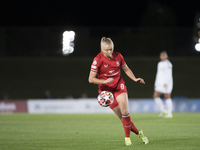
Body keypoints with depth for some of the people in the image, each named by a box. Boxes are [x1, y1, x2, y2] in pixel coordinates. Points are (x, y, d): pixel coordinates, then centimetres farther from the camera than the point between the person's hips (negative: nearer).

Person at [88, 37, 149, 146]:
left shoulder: (118, 56, -1)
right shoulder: (98, 59, -13)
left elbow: (126, 69, 16)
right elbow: (91, 79, -13)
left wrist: (135, 79, 0)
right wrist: (104, 81, -26)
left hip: (119, 86, 2)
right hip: (106, 89, -2)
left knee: (125, 111, -18)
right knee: (122, 116, -5)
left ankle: (127, 137, -5)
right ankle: (138, 133, 10)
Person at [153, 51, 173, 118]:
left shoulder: (168, 64, -7)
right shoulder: (160, 64, 18)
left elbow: (169, 75, -14)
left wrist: (166, 83, -23)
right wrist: (156, 84, 22)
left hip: (166, 83, -8)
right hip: (160, 83, 8)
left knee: (167, 97, -8)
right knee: (155, 96, 0)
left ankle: (169, 113, -4)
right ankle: (163, 111, 5)